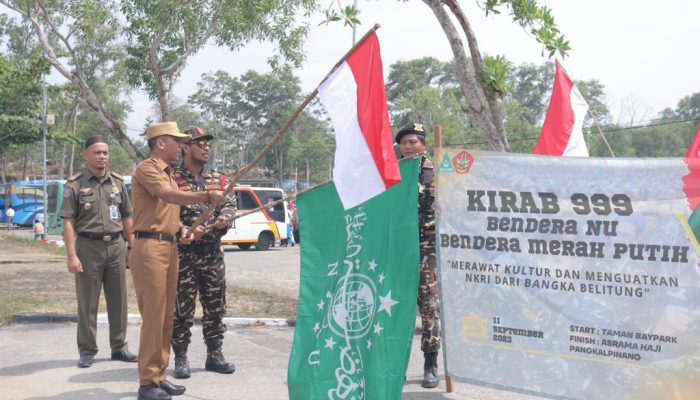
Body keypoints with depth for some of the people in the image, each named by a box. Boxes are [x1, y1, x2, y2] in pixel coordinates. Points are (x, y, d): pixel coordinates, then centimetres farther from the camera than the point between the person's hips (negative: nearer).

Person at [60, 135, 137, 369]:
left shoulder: (118, 182, 10)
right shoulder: (75, 185, -1)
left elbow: (127, 218, 14)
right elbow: (68, 222, -6)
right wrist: (72, 255, -13)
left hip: (116, 246, 4)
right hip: (88, 247, -3)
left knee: (118, 300, 8)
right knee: (87, 302, 3)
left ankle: (119, 347, 19)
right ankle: (87, 351, 12)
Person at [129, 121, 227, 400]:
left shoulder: (168, 175, 22)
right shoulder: (146, 169, -7)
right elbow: (170, 196, -24)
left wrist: (185, 229, 8)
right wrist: (207, 197, -33)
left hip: (169, 247, 9)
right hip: (150, 248, -9)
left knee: (166, 316, 9)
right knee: (153, 316, -8)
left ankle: (158, 376, 16)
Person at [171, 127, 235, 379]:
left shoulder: (218, 179, 14)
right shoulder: (172, 179, -3)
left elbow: (228, 205, 12)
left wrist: (224, 218, -10)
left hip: (213, 253, 5)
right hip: (183, 254, -5)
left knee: (215, 307, 10)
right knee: (182, 308, 0)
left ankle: (214, 355, 20)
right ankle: (181, 358, 9)